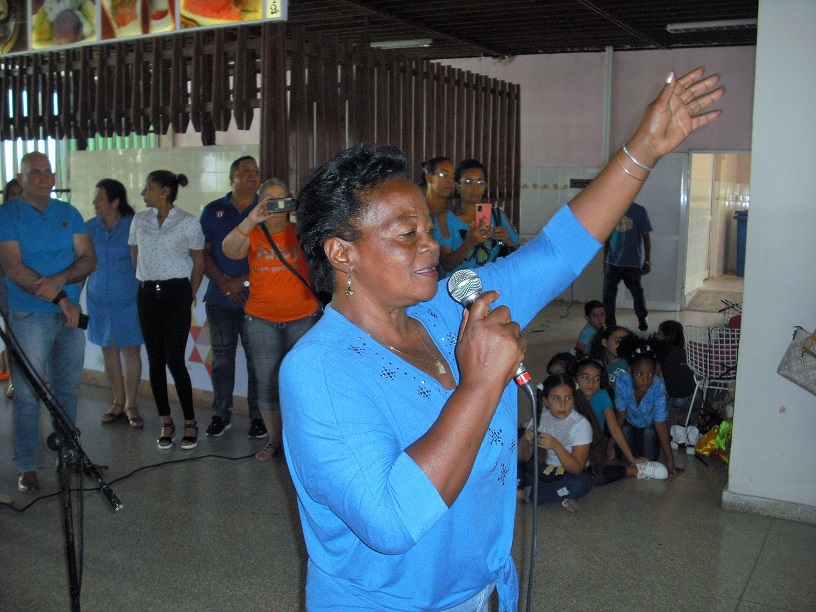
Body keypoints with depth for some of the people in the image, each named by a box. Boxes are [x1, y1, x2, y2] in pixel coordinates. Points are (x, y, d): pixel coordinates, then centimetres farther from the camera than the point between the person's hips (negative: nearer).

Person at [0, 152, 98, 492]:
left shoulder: (69, 214, 9)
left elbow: (89, 259, 2)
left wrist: (61, 279, -17)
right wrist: (60, 299, -16)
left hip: (70, 314, 4)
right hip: (29, 318, -4)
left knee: (67, 389, 12)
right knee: (27, 394, -1)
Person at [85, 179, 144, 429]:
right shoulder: (90, 227, 3)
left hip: (128, 300, -4)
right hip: (99, 301, 4)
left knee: (131, 352, 1)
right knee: (109, 352, 10)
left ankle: (130, 404, 13)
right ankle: (118, 403, 23)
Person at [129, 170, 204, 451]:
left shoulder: (188, 223, -2)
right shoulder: (139, 220, 9)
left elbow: (199, 263, 3)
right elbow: (135, 258, 19)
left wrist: (189, 297, 2)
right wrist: (147, 282, 13)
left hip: (176, 293, -4)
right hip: (147, 294, 4)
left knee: (174, 360, -8)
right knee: (155, 360, 4)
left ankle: (190, 422, 5)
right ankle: (166, 422, 14)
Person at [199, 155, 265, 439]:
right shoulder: (213, 211, 11)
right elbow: (204, 252, 7)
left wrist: (244, 281, -12)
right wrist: (223, 283, -7)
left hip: (256, 298, -2)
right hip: (220, 298, 2)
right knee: (222, 357, 8)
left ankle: (258, 416, 11)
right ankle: (221, 414, 19)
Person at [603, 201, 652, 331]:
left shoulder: (639, 211, -4)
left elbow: (646, 237, -2)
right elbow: (607, 238, 11)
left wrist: (648, 260, -7)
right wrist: (605, 261, 11)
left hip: (633, 262, -3)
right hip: (613, 262, 3)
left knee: (637, 292, 8)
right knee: (608, 295, 1)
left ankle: (643, 319, 32)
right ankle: (610, 325, 13)